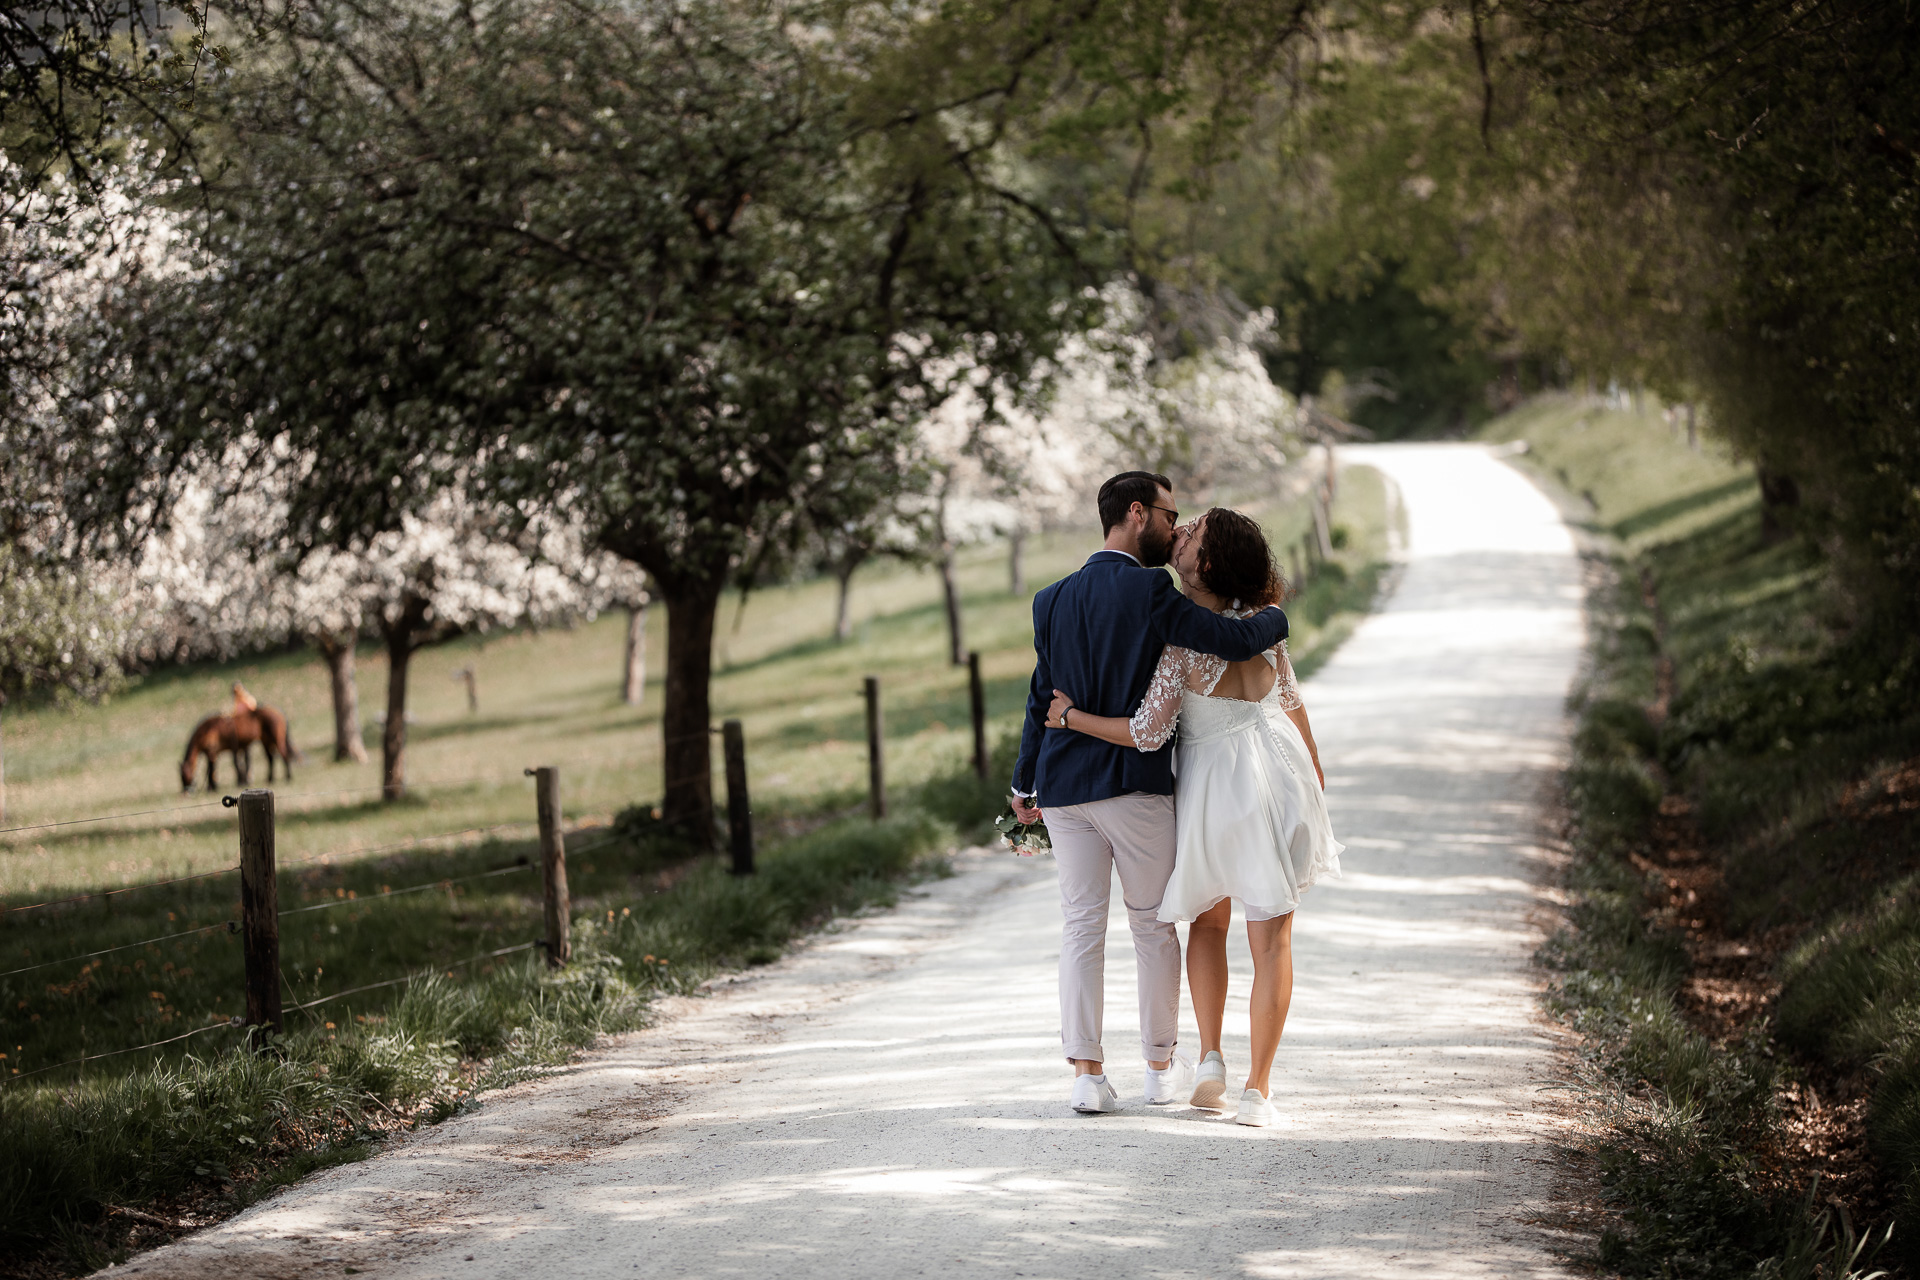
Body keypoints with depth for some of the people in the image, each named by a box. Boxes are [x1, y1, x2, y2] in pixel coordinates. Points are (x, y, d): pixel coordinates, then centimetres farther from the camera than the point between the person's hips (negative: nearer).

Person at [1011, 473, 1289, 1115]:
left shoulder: (1054, 599, 6)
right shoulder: (1150, 591, -11)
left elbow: (1041, 696, 10)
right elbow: (1235, 641, -18)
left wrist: (1025, 782, 20)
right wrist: (1276, 616, 5)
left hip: (1064, 788, 4)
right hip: (1137, 784, -4)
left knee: (1081, 926, 7)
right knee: (1153, 925, 9)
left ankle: (1086, 1074, 1)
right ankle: (1160, 1068, 17)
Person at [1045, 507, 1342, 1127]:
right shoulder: (1258, 619, 1)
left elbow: (1148, 732, -19)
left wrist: (1071, 716, -7)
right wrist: (1314, 771, 28)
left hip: (1212, 781, -3)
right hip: (1279, 773, 3)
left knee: (1208, 919, 22)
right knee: (1271, 937, 3)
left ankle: (1210, 1059, 11)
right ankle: (1257, 1088, -1)